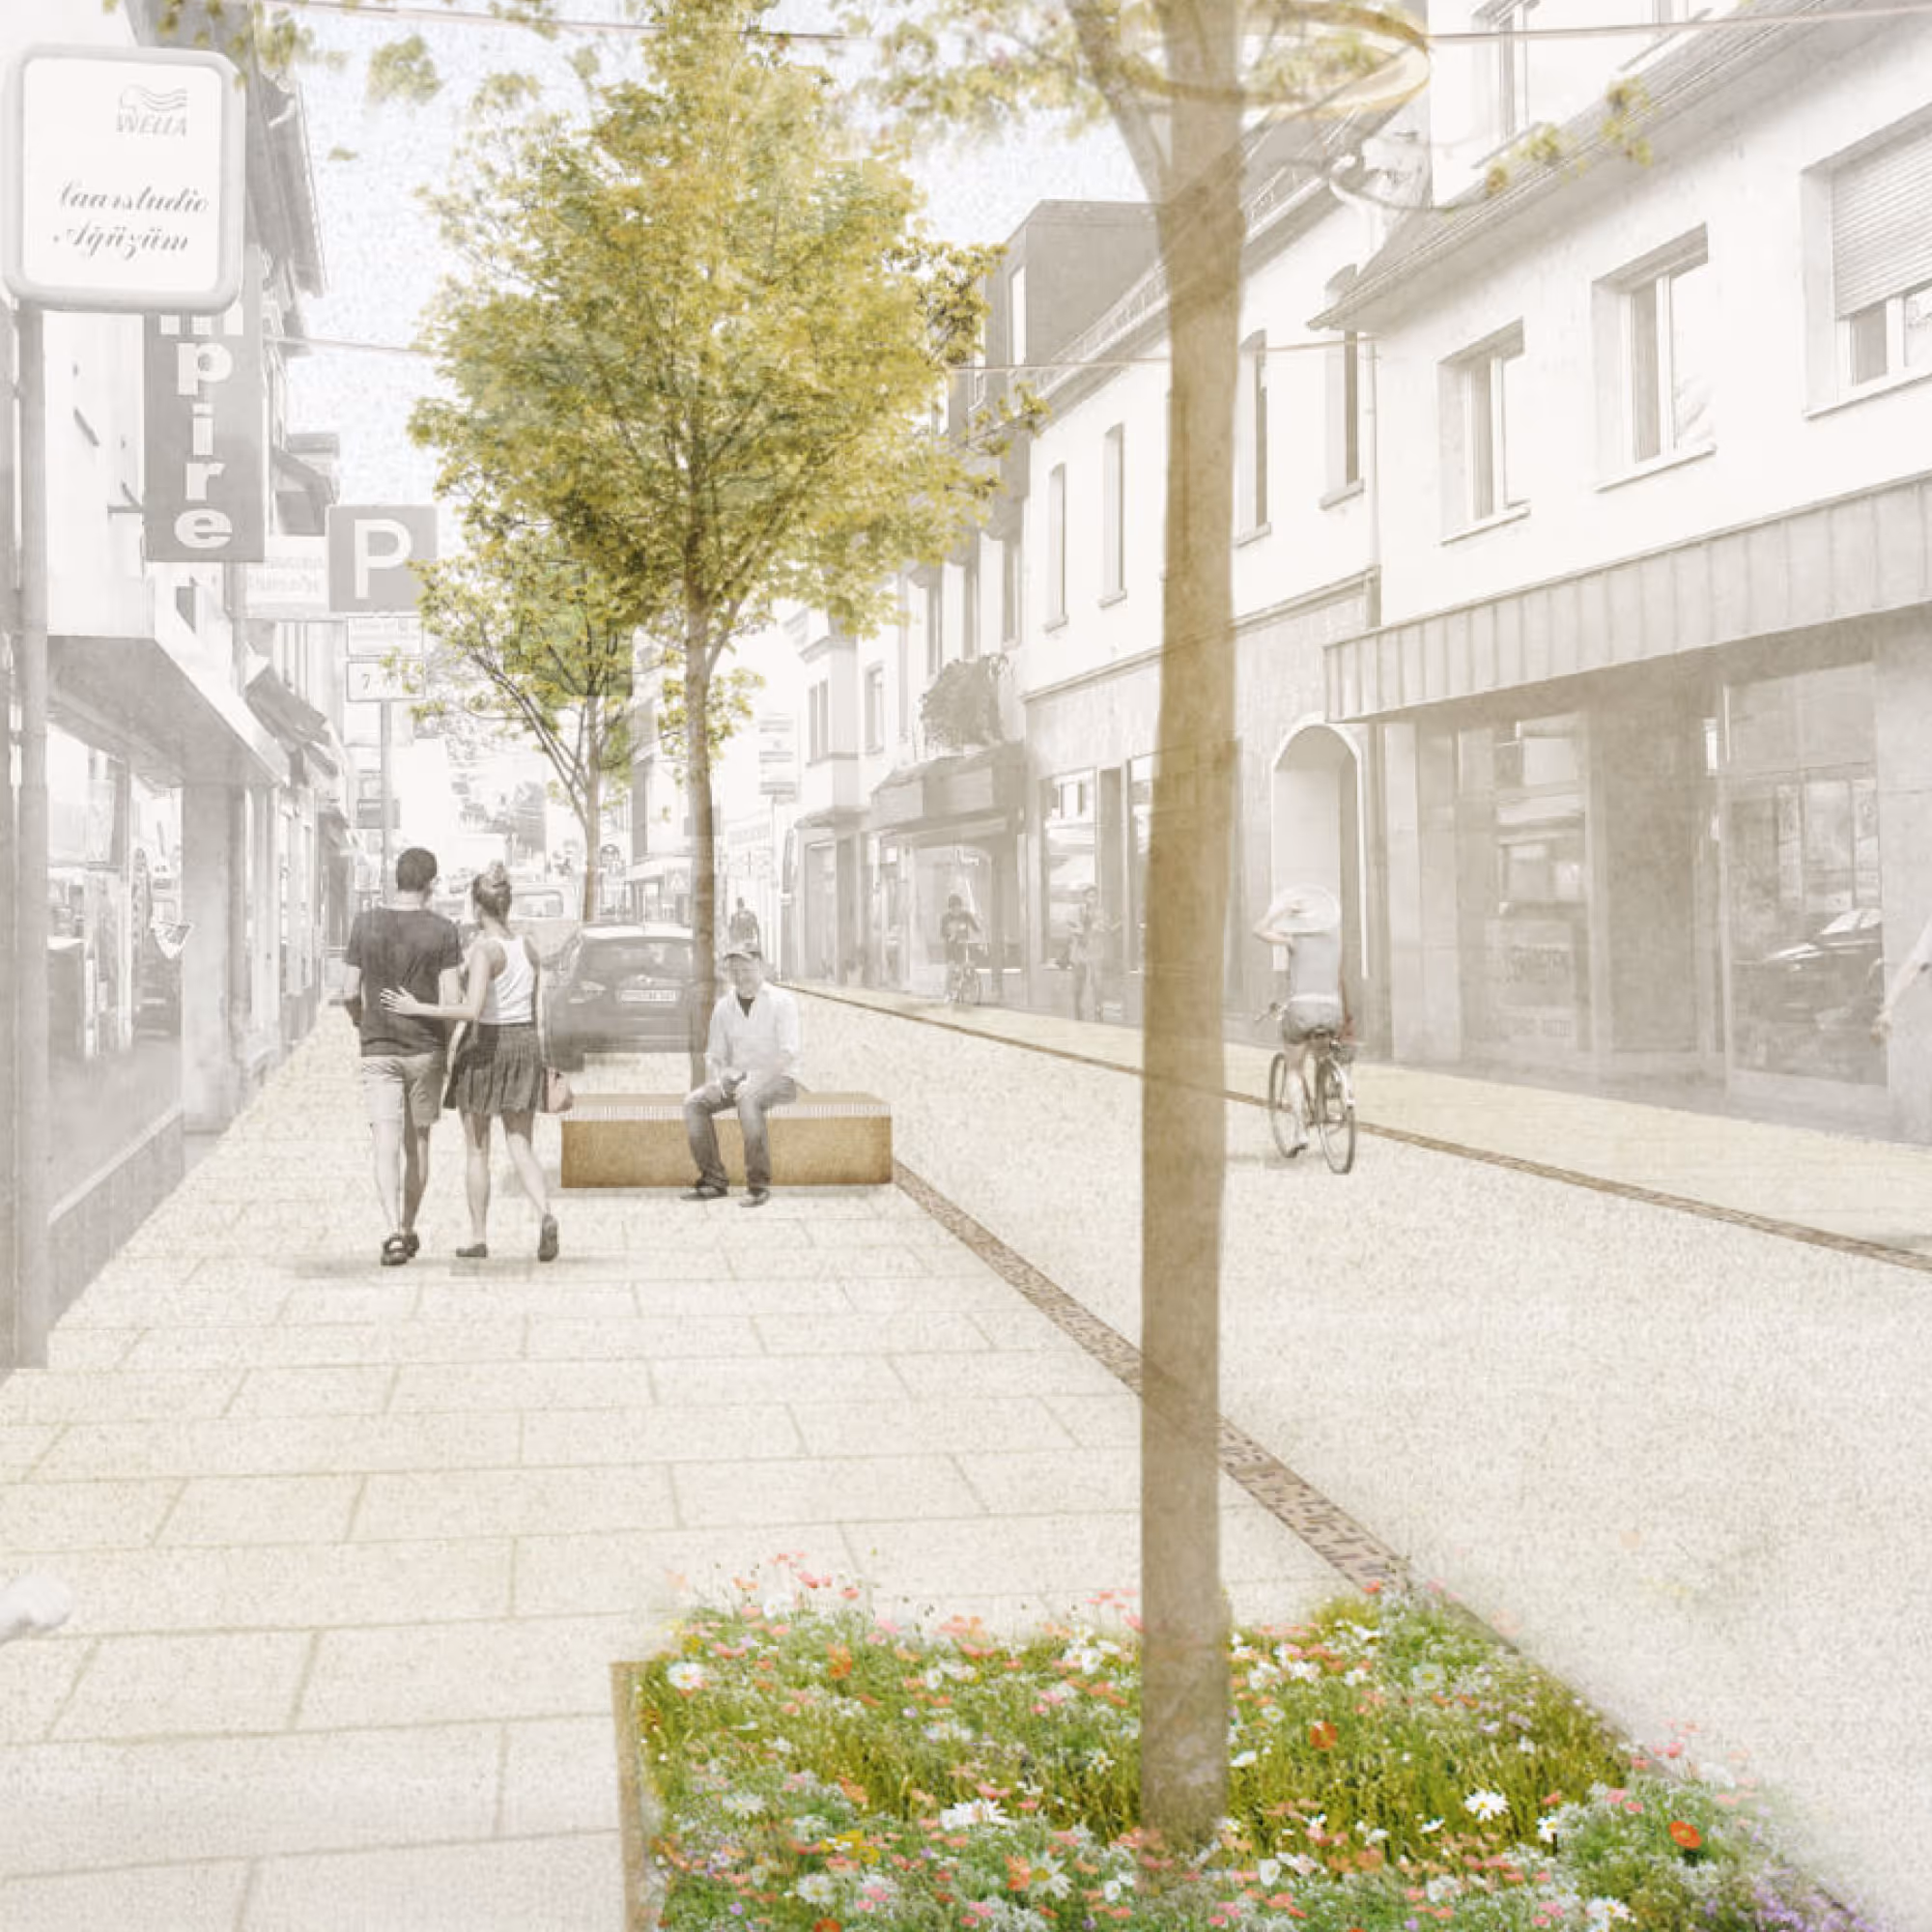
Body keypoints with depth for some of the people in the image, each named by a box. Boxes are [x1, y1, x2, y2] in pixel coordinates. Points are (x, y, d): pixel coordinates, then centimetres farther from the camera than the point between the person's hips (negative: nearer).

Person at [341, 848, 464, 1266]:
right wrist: (460, 976, 11)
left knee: (386, 1146, -5)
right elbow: (451, 1002, -12)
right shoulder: (443, 931, -8)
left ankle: (394, 1233, -23)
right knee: (418, 1141, 16)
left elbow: (349, 993, -1)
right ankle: (409, 1230, 26)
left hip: (378, 1052, 0)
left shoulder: (365, 924, -4)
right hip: (426, 1050, 0)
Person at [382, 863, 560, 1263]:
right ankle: (545, 1215, -20)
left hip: (484, 1047, -5)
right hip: (525, 1045, 5)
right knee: (521, 1147, 5)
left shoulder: (483, 949, -17)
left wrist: (418, 1009, -20)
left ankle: (478, 1239, 15)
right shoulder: (529, 945, 3)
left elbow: (472, 1010, -27)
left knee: (476, 1149, 10)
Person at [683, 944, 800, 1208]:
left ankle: (759, 1185, -33)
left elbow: (788, 1054, -16)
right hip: (738, 1078, 6)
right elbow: (714, 1055, 13)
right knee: (694, 1103, -18)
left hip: (778, 1080, -6)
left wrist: (757, 1081, -27)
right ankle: (713, 1181, -18)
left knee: (748, 1100, -37)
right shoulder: (723, 1007, 9)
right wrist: (718, 1078, -10)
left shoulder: (782, 1001, -7)